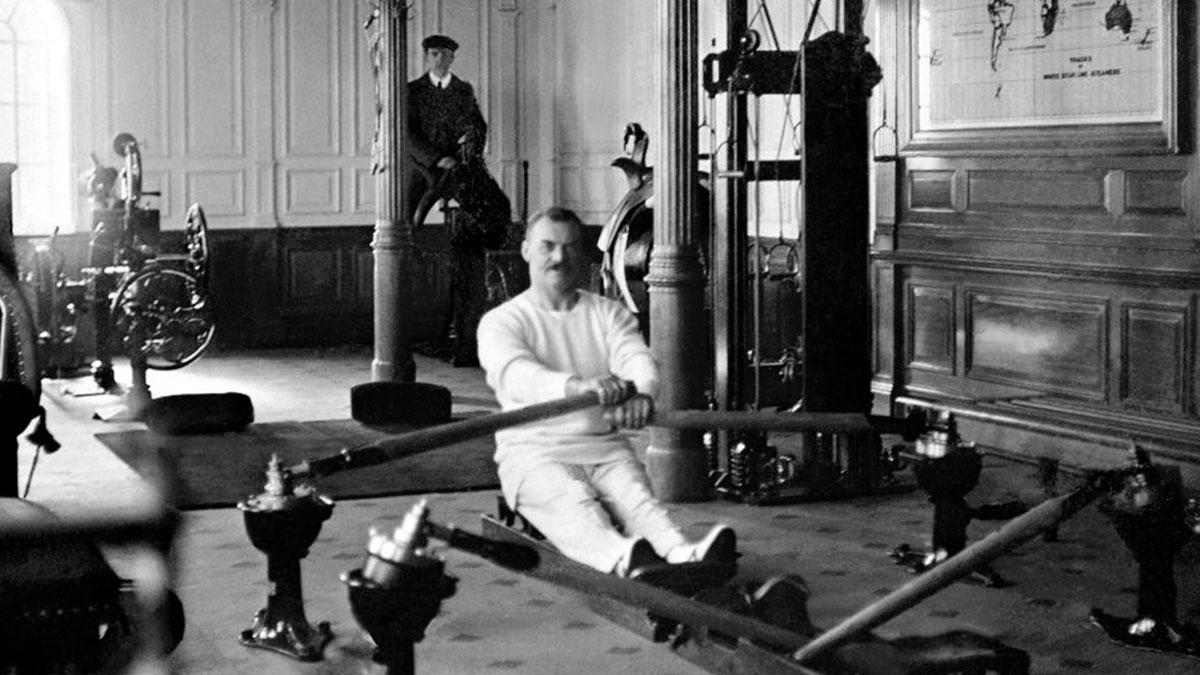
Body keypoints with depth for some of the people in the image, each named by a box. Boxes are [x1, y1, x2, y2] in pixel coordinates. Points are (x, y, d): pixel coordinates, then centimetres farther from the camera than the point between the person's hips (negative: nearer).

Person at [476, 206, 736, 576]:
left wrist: (643, 393, -33)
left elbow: (637, 358, -6)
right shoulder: (501, 321, 4)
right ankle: (620, 557, -65)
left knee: (636, 496, -29)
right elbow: (515, 373, -19)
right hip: (534, 452, -3)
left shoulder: (610, 313, 16)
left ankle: (683, 553, -58)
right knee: (573, 503, -34)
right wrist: (575, 386, -42)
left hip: (606, 449, 3)